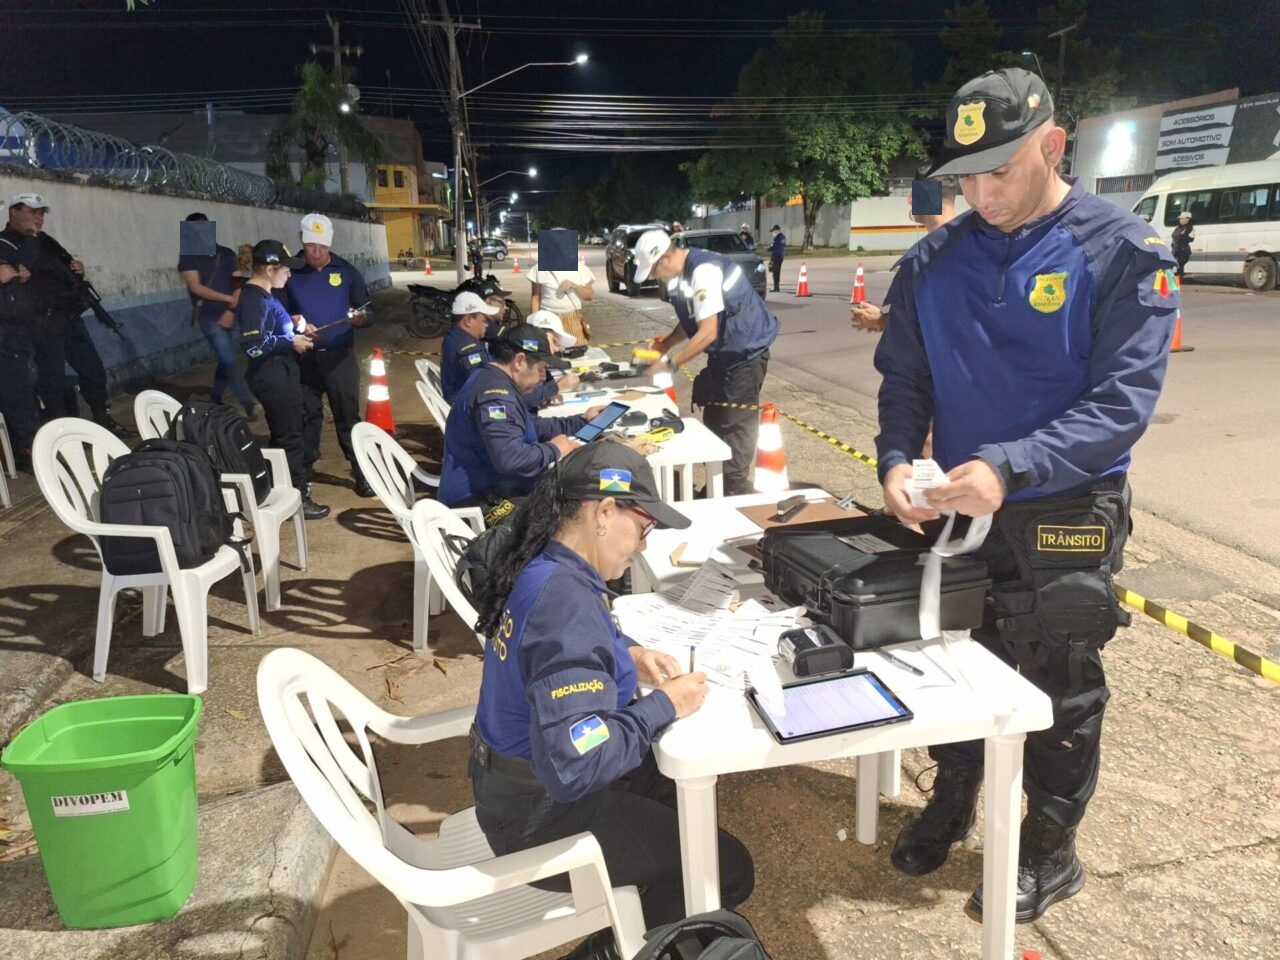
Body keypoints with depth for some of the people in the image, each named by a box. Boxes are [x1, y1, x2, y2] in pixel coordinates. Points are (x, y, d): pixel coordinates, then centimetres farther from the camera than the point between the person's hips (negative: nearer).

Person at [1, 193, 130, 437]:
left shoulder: (45, 241, 20)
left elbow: (65, 268, 34)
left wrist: (77, 268, 10)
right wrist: (30, 236, -14)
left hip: (70, 318, 8)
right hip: (44, 324, -8)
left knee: (94, 370, 10)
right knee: (53, 380, -3)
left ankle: (104, 421, 21)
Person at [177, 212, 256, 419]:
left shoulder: (227, 254, 10)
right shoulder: (188, 257, -1)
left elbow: (238, 284, 5)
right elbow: (196, 287, -9)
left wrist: (232, 309, -9)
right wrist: (229, 298, -10)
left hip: (229, 316, 4)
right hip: (208, 317, -4)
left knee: (226, 360, 9)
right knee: (230, 360, -10)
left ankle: (214, 402, 24)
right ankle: (249, 405, -10)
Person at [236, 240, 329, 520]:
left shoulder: (264, 295, 11)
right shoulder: (253, 300, -20)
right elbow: (253, 345, -28)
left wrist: (295, 328, 8)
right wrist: (291, 343, -19)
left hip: (282, 374, 10)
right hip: (272, 378, -10)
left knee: (294, 432, 20)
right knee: (289, 437, -2)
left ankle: (294, 484, 34)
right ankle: (297, 498, 8)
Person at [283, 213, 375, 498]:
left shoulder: (346, 271, 1)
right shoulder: (289, 272, 1)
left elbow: (369, 312, 0)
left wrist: (360, 318, -23)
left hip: (340, 357, -1)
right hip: (304, 358, 1)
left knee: (348, 417, 3)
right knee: (306, 417, 10)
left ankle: (361, 473, 11)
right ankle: (303, 473, 22)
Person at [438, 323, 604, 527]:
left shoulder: (496, 382, 16)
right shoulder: (495, 393, -20)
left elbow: (531, 426, 30)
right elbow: (509, 457, -32)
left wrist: (580, 422, 26)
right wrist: (553, 450, -15)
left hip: (494, 488, 11)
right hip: (480, 500, -11)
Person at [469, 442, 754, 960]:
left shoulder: (541, 565, -4)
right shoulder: (568, 603, -34)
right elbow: (572, 766, -38)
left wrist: (628, 654, 0)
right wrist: (662, 706, -24)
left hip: (517, 773, 9)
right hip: (543, 810, -9)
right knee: (729, 869, -1)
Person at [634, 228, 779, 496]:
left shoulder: (703, 271, -26)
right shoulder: (681, 273, 3)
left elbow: (708, 332, -27)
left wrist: (670, 363, -21)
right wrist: (664, 345, 3)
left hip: (744, 353, -10)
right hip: (723, 354, 10)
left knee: (735, 427, -5)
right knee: (714, 423, 15)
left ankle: (735, 491, 6)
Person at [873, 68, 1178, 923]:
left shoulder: (1122, 251, -12)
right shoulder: (934, 259, -1)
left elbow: (1125, 398, -19)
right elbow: (904, 378, 2)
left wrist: (1009, 468, -32)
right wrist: (897, 460, -17)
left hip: (1066, 518, -3)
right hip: (955, 509, 4)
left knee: (1062, 693, 12)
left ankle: (1052, 851, 35)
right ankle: (953, 801, 43)